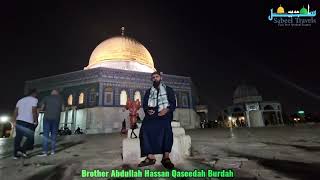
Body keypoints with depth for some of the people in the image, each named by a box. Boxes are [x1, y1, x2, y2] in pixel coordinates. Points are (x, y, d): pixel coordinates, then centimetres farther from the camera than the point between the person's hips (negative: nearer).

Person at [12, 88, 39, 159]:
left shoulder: (20, 100, 20)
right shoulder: (34, 100, -2)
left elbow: (15, 111, 13)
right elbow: (34, 111, -12)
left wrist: (14, 121, 15)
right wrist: (36, 120, -4)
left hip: (19, 121, 7)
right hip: (28, 122, -7)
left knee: (18, 138, 11)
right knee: (31, 137, 7)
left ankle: (15, 154, 15)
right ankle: (22, 150, -4)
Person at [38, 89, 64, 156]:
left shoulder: (46, 98, 7)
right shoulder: (60, 98, 9)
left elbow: (42, 108, 6)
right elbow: (62, 109, 6)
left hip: (47, 118, -1)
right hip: (56, 118, 1)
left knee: (46, 134, -2)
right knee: (54, 134, 8)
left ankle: (45, 152, -6)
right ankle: (53, 150, 9)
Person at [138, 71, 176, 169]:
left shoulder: (168, 89, 16)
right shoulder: (148, 92, 24)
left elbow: (173, 104, 5)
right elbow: (144, 104, 15)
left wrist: (166, 110, -15)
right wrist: (147, 110, -8)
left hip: (164, 113, -2)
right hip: (152, 114, 2)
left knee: (166, 126, -36)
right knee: (145, 128, -30)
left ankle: (166, 156, -32)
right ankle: (150, 157, -27)